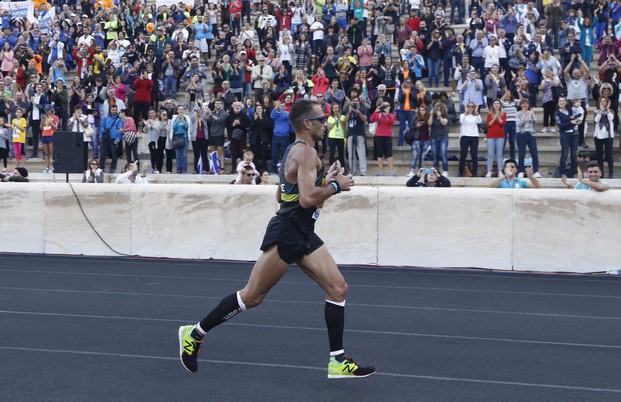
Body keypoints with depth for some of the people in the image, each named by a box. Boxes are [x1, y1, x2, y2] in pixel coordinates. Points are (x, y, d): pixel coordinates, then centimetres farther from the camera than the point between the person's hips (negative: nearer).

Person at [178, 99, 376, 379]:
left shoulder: (296, 151, 17)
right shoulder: (306, 152, -15)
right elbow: (307, 199, -27)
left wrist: (325, 182, 20)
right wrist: (336, 186, -13)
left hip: (303, 235, 10)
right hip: (286, 233, -10)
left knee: (338, 288, 1)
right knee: (252, 296, -3)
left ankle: (338, 361, 4)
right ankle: (195, 333, 11)